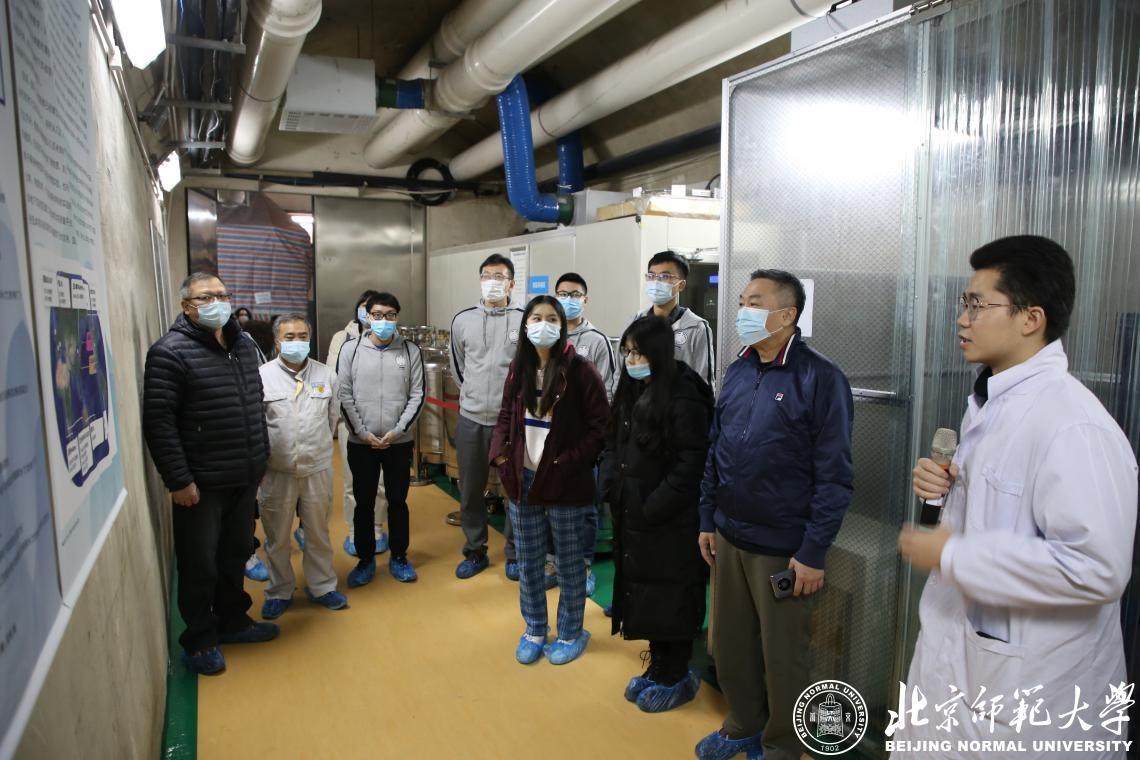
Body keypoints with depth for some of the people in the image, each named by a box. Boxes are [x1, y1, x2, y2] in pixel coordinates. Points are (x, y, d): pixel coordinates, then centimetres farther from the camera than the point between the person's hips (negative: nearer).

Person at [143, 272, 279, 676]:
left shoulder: (244, 346, 9)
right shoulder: (170, 352, -13)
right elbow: (158, 422, -17)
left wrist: (260, 459, 15)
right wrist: (178, 480, -18)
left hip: (244, 478, 7)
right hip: (200, 483, -6)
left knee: (236, 555, 20)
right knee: (200, 565, 7)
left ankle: (233, 621, 38)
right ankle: (199, 641, 25)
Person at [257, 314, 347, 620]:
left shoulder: (326, 375, 2)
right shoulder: (262, 376, -6)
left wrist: (317, 446, 11)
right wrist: (267, 454, 3)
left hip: (317, 468, 2)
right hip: (277, 471, -1)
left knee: (319, 532, 14)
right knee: (277, 537, 11)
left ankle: (322, 586, 31)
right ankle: (279, 592, 29)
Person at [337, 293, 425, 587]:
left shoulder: (411, 351, -1)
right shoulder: (351, 349, -1)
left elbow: (417, 396, -2)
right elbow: (344, 396, -3)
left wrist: (397, 431, -10)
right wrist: (363, 433, -9)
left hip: (400, 441, 0)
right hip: (360, 442, 0)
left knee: (398, 501, 11)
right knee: (364, 503, 10)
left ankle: (399, 557, 25)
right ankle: (365, 559, 24)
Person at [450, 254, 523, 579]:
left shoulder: (525, 320, -6)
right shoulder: (462, 320, 4)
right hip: (471, 419, 3)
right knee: (470, 491, 12)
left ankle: (515, 554, 25)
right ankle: (475, 552, 30)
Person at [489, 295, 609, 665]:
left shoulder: (579, 370, -11)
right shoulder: (519, 369, 5)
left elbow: (600, 427, -11)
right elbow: (505, 417, 14)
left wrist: (567, 462, -18)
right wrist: (500, 453, -2)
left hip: (564, 483, -5)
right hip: (522, 479, 5)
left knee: (569, 562, 12)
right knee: (528, 562, 17)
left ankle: (571, 634, 31)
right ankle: (534, 630, 36)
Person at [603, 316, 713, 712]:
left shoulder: (683, 397, -18)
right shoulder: (631, 392, 8)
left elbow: (692, 463, -21)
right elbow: (613, 445, 15)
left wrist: (654, 507, -19)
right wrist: (614, 489, 2)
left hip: (671, 523, -8)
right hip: (632, 516, 8)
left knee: (671, 600, 6)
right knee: (643, 595, 17)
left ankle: (677, 678, 25)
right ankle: (658, 667, 34)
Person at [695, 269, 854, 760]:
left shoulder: (820, 379, -13)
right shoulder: (738, 371, 6)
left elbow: (834, 476, -14)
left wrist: (813, 553, -15)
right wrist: (708, 520, 11)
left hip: (783, 549, -6)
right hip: (729, 538, 6)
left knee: (781, 655, 10)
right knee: (729, 644, 18)